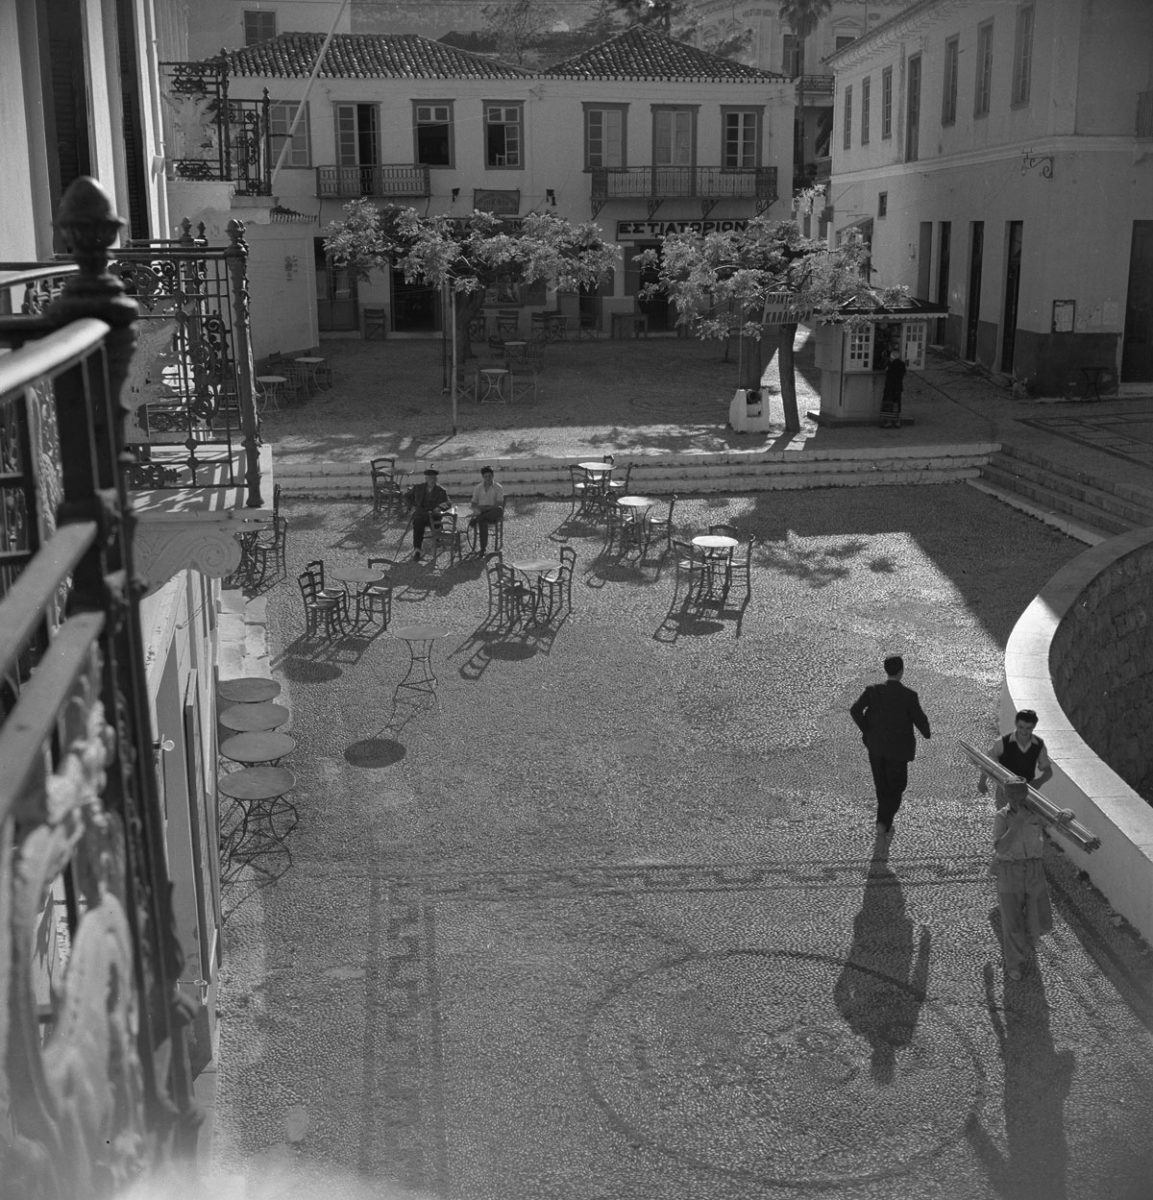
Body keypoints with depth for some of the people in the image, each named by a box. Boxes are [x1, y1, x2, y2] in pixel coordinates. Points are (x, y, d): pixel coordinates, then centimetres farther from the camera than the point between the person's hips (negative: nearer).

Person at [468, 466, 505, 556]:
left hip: (493, 514, -2)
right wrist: (476, 510, -12)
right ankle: (483, 549, -37)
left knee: (499, 509, -39)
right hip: (481, 512, 2)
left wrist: (484, 508, -16)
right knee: (482, 522, -36)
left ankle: (477, 519, -41)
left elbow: (499, 505, -7)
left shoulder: (498, 488, 3)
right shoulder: (477, 488, 14)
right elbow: (474, 504, 12)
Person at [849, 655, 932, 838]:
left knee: (882, 785, 22)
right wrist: (927, 733, 9)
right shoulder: (909, 695, -20)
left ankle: (885, 823, 36)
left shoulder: (873, 690, -13)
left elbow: (855, 710, -20)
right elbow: (920, 719, -14)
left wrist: (867, 730, -4)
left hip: (875, 745, 3)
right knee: (897, 786, 15)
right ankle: (883, 823, 0)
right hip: (897, 749, -3)